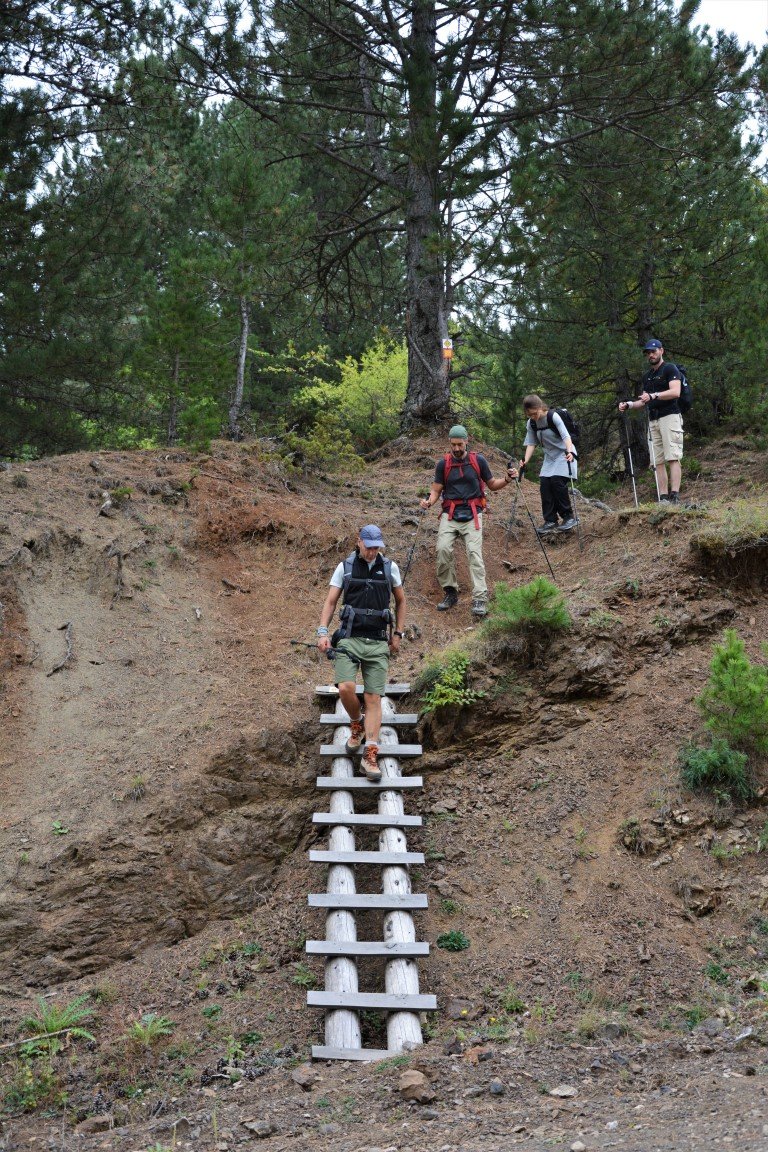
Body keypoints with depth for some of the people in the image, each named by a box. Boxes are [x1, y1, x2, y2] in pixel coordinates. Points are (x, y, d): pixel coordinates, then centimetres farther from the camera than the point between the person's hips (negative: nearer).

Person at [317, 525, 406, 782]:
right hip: (349, 638, -1)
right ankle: (357, 724, 12)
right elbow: (330, 601, 4)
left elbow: (401, 601, 19)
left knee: (374, 698, -3)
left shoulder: (390, 568, 7)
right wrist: (323, 631, -9)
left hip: (378, 643, 1)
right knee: (346, 688, -19)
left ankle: (370, 755, -1)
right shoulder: (345, 567, 4)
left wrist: (397, 634, 13)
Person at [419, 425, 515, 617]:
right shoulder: (443, 464, 7)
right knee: (443, 549, -18)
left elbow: (492, 485, 13)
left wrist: (506, 480, -5)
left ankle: (480, 599, -20)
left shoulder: (478, 460, 5)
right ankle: (450, 592, -2)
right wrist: (428, 501, -13)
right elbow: (436, 489, 8)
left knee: (474, 552, -17)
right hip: (449, 514, 1)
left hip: (472, 515, -1)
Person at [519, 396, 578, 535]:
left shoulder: (553, 416, -21)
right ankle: (550, 521, 0)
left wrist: (570, 452, -45)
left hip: (564, 454, -6)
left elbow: (566, 436, -29)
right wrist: (525, 460, -17)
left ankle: (568, 517, -11)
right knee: (544, 484, -7)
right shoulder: (531, 424, -4)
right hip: (550, 456, 6)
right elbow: (531, 443, -2)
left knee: (557, 481, -22)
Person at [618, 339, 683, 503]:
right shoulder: (646, 377, 24)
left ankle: (675, 496, -22)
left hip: (669, 417, -7)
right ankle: (663, 498, -3)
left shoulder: (670, 369, 1)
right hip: (653, 421, 7)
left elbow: (675, 392, -14)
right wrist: (628, 404, 9)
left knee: (673, 458, -15)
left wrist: (653, 396, -25)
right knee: (658, 461, -1)